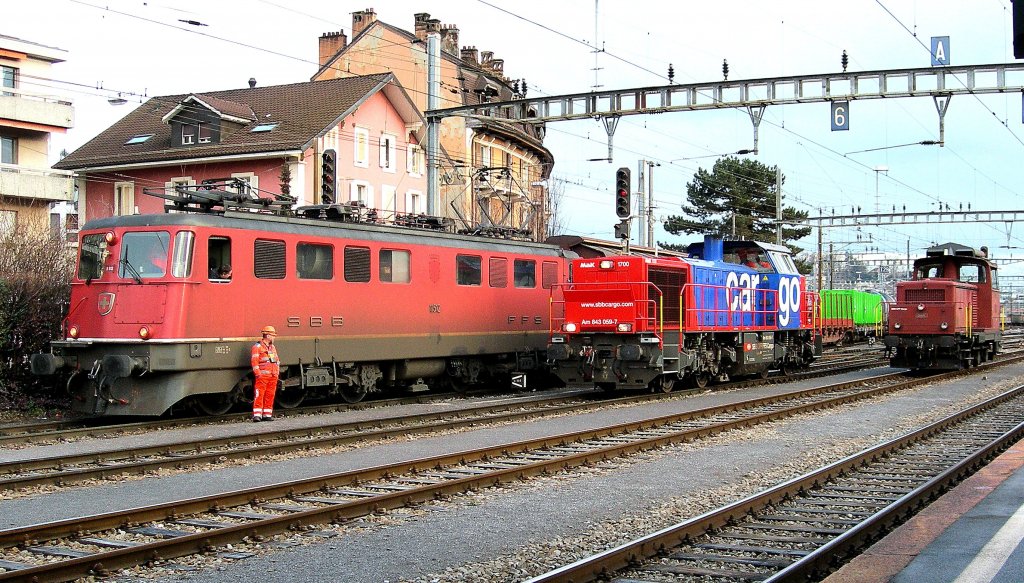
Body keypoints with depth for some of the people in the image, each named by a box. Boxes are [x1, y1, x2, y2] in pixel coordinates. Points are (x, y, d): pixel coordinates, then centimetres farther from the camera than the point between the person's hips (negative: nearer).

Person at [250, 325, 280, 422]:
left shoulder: (273, 347, 20)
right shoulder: (257, 347, -4)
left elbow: (277, 360, 25)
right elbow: (254, 361, -11)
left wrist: (277, 372, 16)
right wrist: (258, 374, -16)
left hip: (273, 377, 7)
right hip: (263, 376, -7)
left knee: (270, 396, 7)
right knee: (259, 396, -9)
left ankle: (267, 415, 12)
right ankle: (257, 415, -11)